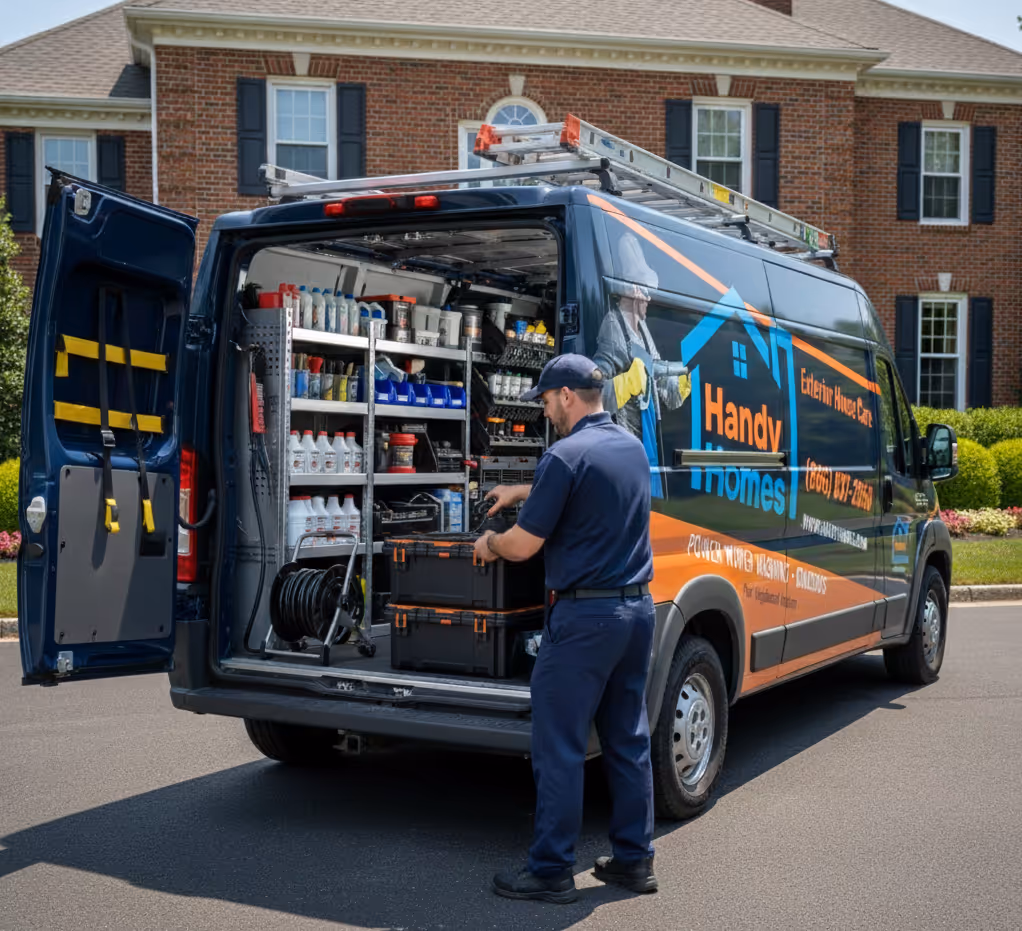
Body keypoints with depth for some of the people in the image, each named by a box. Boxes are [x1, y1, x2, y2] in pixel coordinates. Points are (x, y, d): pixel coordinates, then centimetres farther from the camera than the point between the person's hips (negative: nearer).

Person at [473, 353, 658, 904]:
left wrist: (489, 544, 9)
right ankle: (634, 860, 21)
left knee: (559, 748, 1)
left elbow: (523, 545, -12)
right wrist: (523, 492, 34)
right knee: (628, 741, 14)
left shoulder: (566, 455, -15)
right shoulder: (632, 447, 10)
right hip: (637, 609, 8)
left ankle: (551, 872, 8)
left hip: (583, 616, -8)